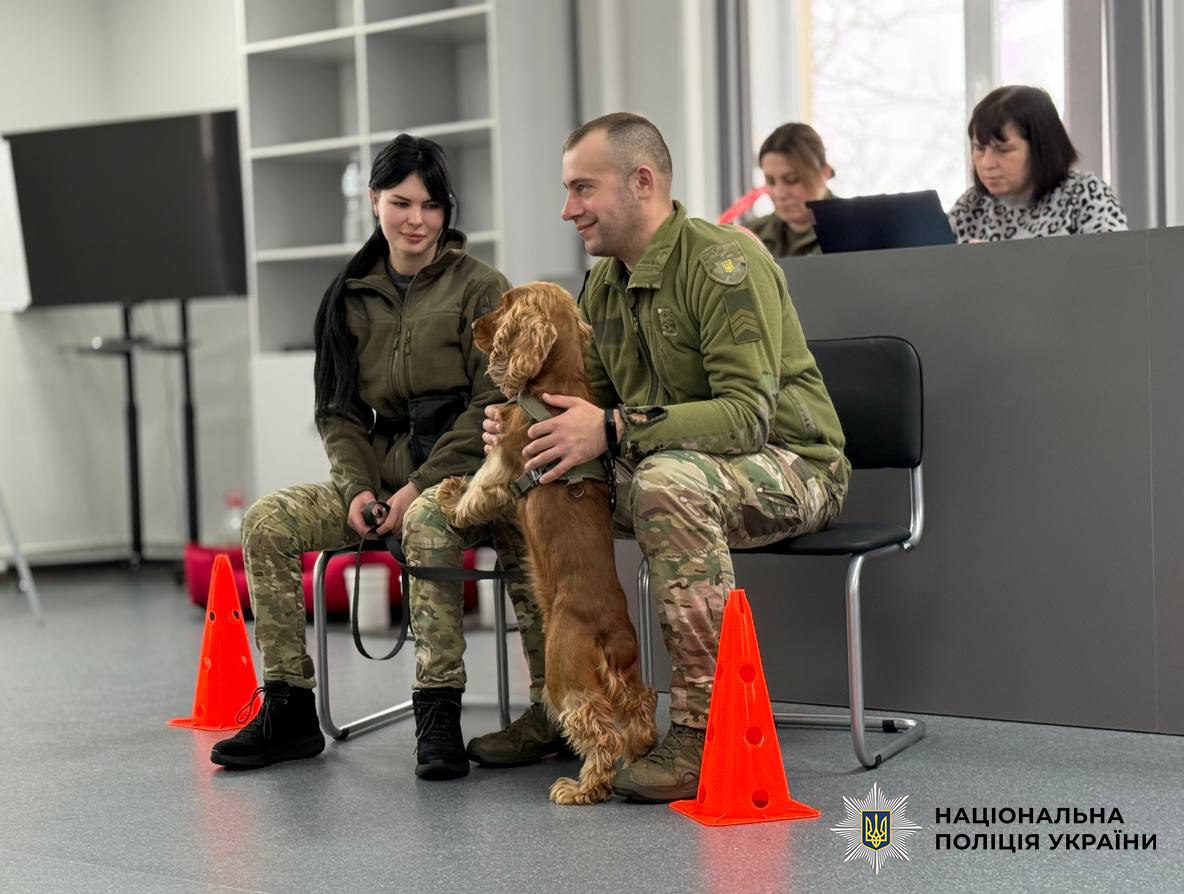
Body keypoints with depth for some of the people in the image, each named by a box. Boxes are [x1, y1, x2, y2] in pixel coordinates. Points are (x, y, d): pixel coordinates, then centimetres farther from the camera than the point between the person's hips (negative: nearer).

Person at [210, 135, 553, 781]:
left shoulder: (479, 286, -2)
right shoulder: (351, 297, 11)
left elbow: (492, 402, -9)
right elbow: (336, 410, 12)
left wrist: (421, 484, -16)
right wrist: (357, 485, -7)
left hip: (460, 468, -5)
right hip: (379, 469, 5)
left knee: (428, 522, -39)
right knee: (267, 521, -16)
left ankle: (439, 712, -32)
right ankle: (288, 709, -10)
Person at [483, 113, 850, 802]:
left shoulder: (725, 262, -19)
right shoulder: (604, 285, 7)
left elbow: (748, 414, -28)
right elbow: (593, 404, 11)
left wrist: (616, 429, -35)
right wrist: (525, 425, -11)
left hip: (788, 464, -8)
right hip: (674, 460, 8)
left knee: (668, 480, -38)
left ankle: (704, 729, -31)